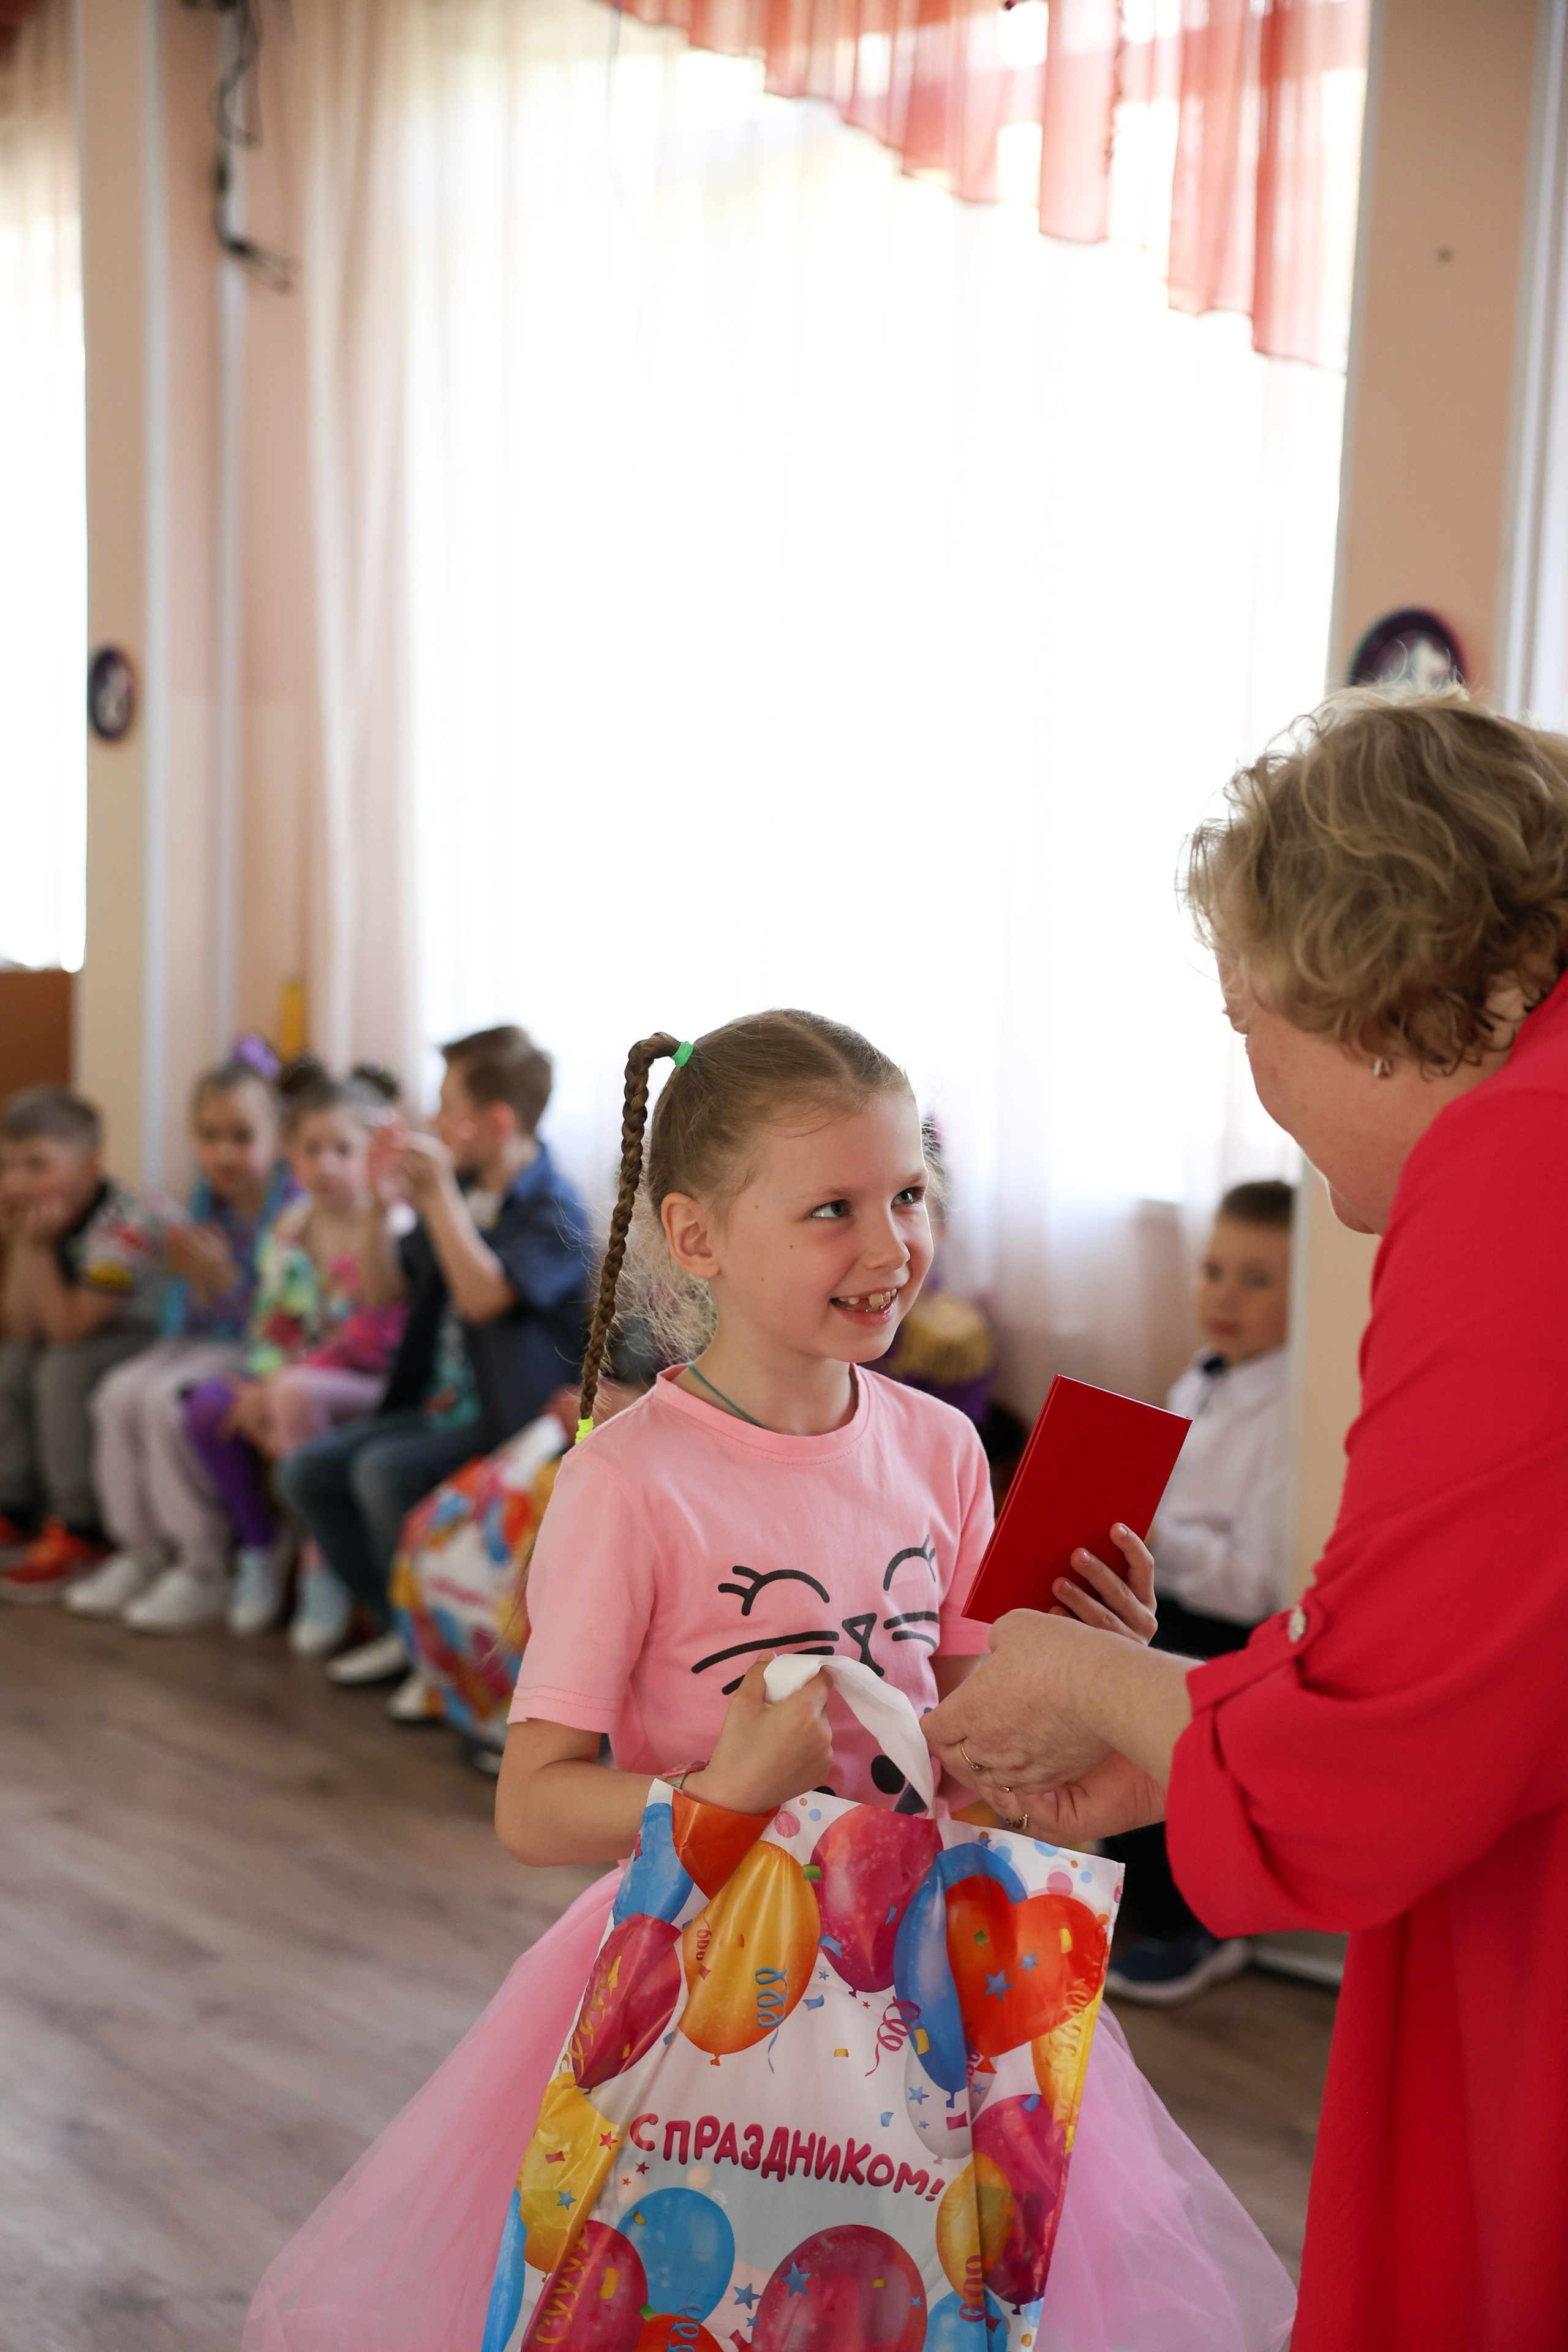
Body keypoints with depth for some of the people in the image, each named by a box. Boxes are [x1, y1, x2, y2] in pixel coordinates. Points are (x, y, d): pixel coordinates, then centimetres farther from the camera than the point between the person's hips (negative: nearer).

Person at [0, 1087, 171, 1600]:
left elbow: (68, 1329, -28)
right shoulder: (44, 1215, -2)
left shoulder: (125, 1224, -28)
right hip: (100, 1343, 9)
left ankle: (79, 1533, -17)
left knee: (64, 1372, -27)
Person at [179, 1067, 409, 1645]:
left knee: (297, 1396, -37)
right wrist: (264, 1386, -11)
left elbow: (373, 1342, -19)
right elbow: (273, 1325, 10)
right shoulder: (290, 1228, 8)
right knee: (207, 1403, -17)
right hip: (293, 1374, 7)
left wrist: (282, 1386, -20)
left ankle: (325, 1565, -22)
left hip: (371, 1384, -7)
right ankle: (260, 1542, 5)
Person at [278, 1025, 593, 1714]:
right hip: (439, 1403, 9)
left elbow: (485, 1295, -28)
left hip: (511, 1418, -9)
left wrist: (437, 1195, -26)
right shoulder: (461, 1192, 10)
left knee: (384, 1470, -29)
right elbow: (383, 1287, 14)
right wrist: (387, 1204, -2)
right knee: (305, 1472, -1)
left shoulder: (551, 1208, -14)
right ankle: (403, 1633, 10)